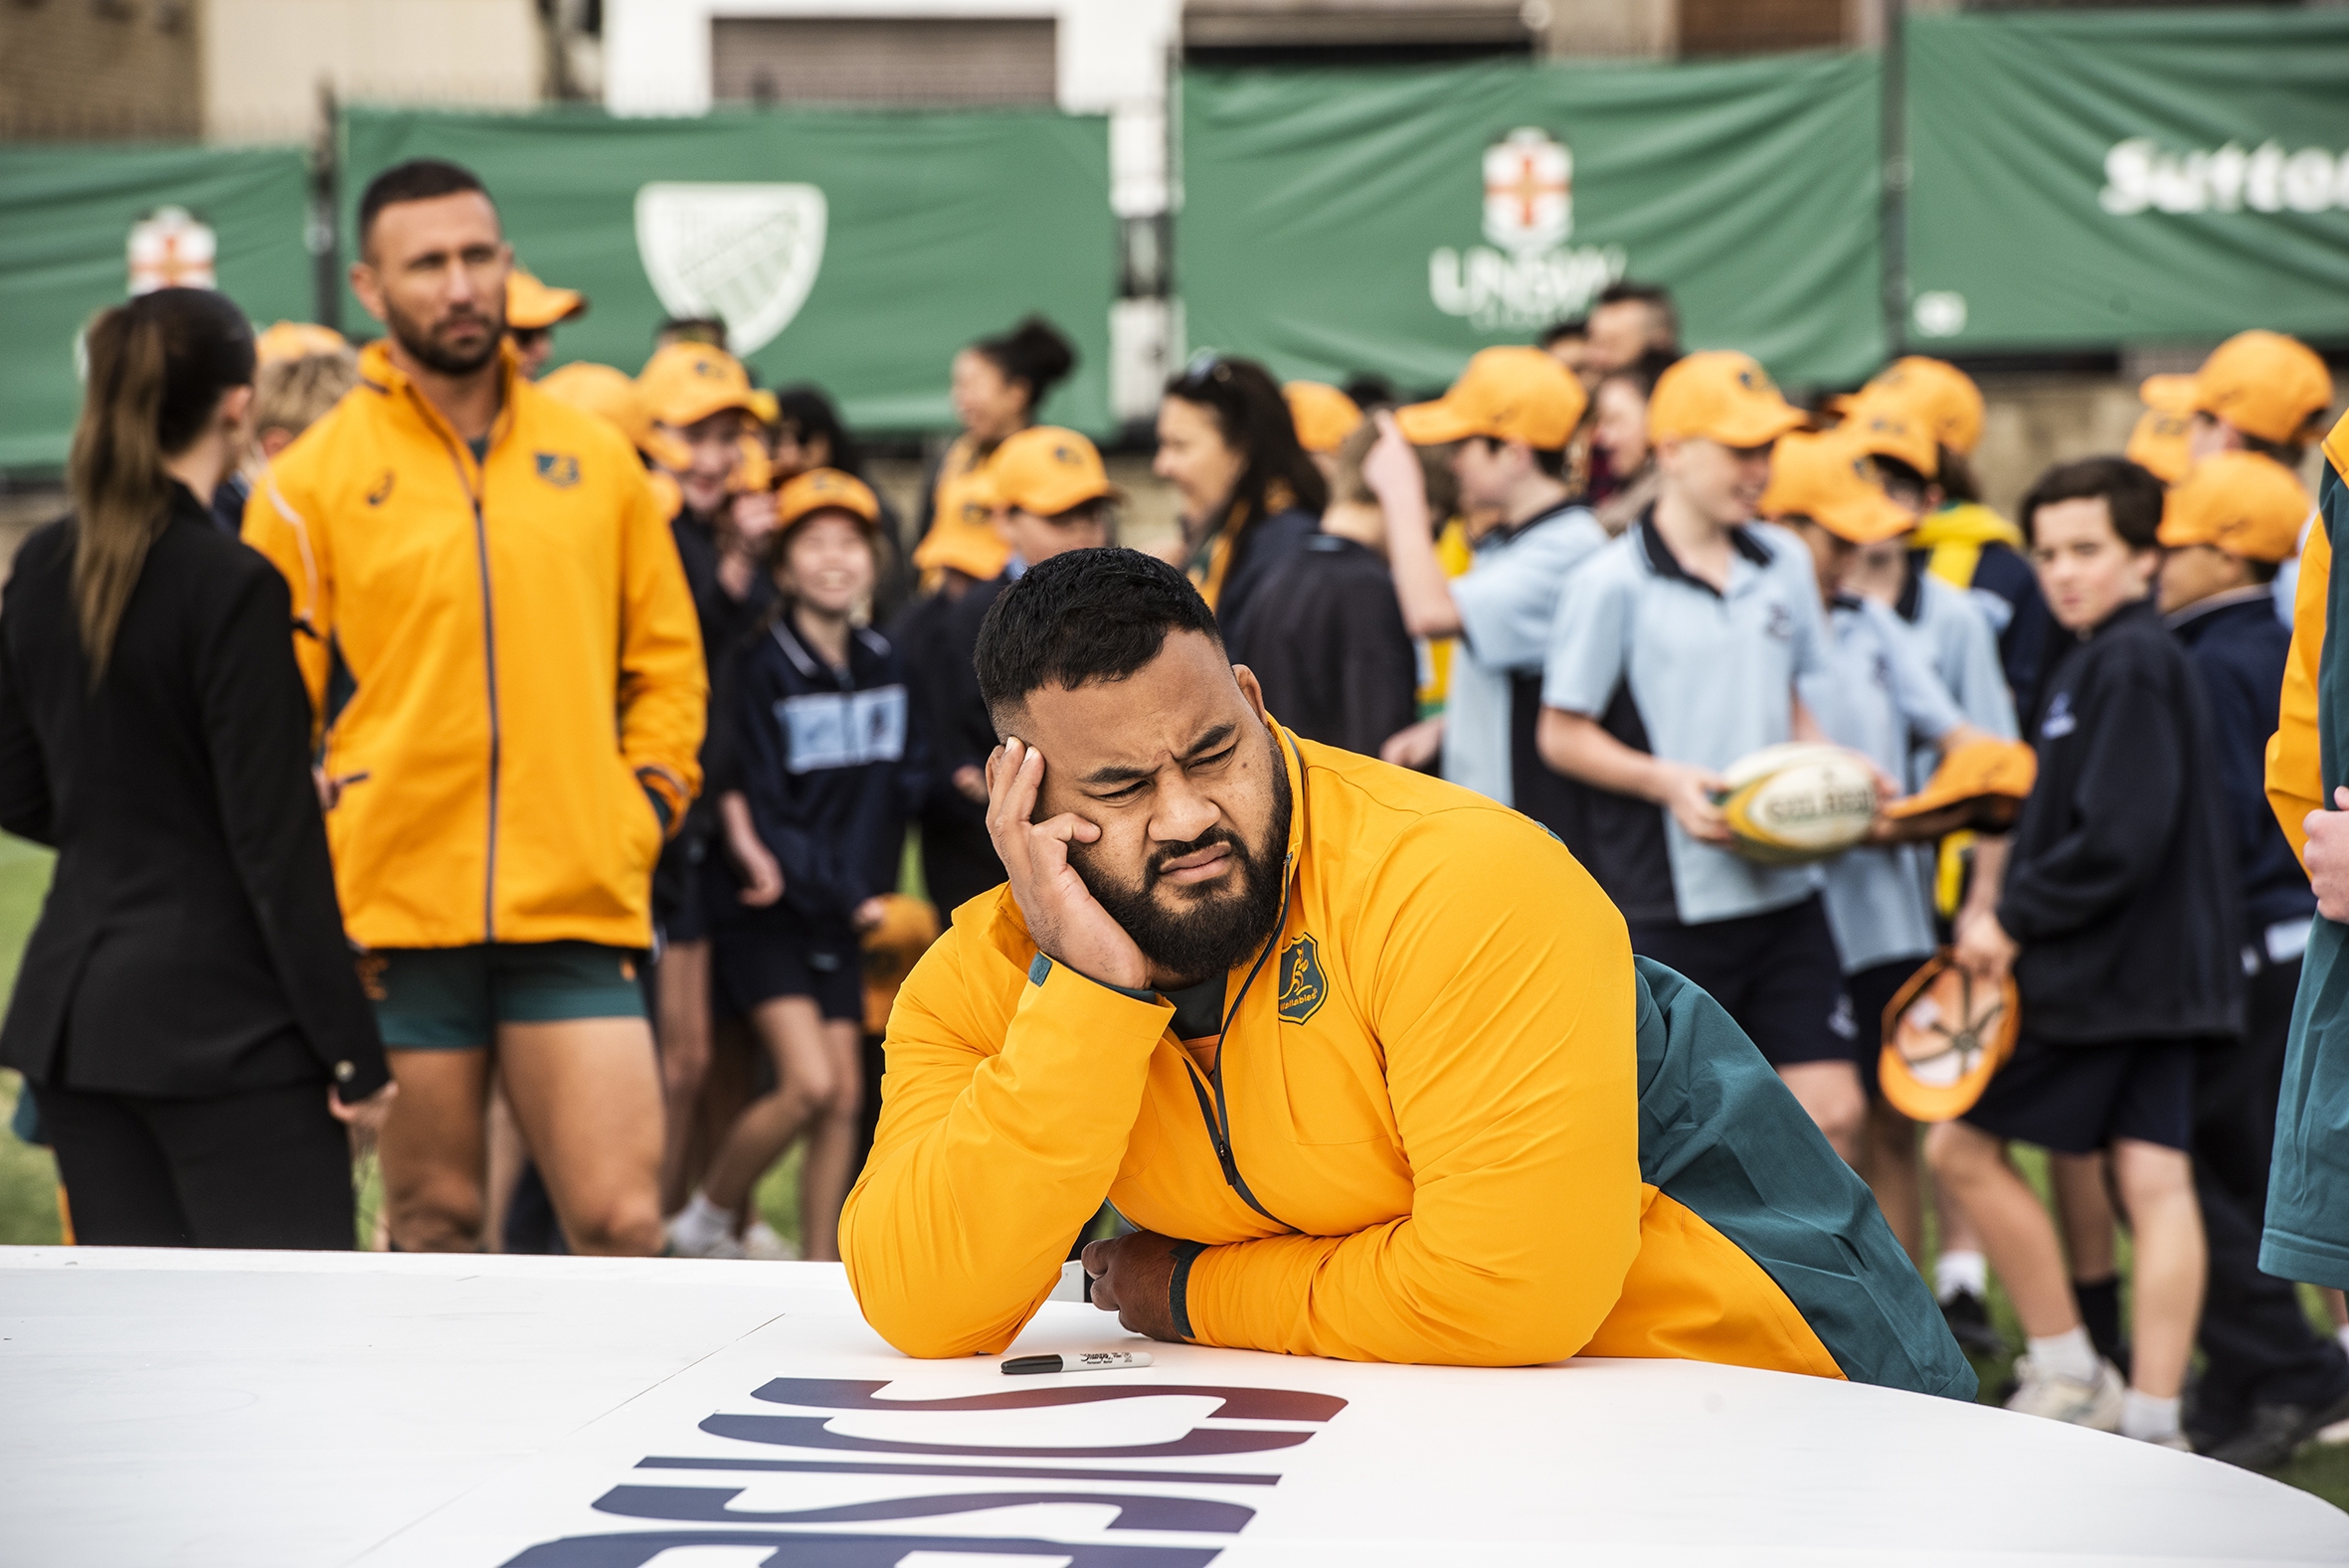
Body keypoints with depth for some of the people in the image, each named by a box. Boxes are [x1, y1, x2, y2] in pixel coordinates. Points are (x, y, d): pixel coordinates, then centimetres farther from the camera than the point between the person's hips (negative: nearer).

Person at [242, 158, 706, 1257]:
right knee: (435, 1224, 7)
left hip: (578, 915, 2)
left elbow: (667, 663, 18)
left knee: (622, 1220, -6)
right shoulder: (314, 479, 1)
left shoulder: (595, 462, 10)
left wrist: (641, 815, 5)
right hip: (396, 918, -2)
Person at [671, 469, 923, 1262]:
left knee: (845, 1096, 1)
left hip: (841, 921, 6)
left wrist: (870, 883, -7)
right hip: (768, 910, -6)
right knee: (809, 1084, -17)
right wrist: (846, 896, -14)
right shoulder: (762, 669, -11)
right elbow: (759, 807, -13)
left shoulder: (884, 667, 7)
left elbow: (897, 782, 10)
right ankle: (704, 1219, 3)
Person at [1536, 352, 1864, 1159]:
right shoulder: (1613, 583, -9)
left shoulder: (1785, 563, 9)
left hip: (1782, 889, 5)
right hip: (1665, 903, -5)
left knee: (1833, 1111, 1)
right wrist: (1667, 781, -18)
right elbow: (1561, 734, -5)